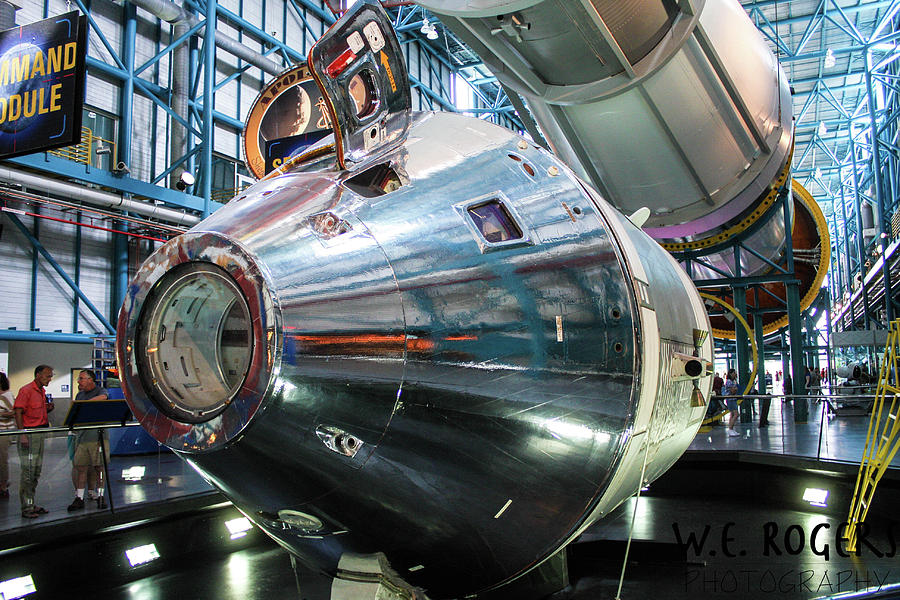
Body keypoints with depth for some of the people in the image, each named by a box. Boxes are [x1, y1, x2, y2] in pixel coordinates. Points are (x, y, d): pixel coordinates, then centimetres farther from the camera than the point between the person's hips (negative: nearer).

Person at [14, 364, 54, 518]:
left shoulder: (42, 391, 16)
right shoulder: (26, 390, -9)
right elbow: (18, 413, -14)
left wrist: (48, 409, 2)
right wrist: (22, 434, -20)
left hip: (40, 434, 9)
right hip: (29, 434, -9)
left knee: (37, 471, 11)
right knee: (28, 471, -6)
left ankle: (31, 504, 18)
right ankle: (26, 507, -1)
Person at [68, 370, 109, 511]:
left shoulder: (101, 391, 0)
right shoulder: (79, 395, 20)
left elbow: (102, 398, -24)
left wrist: (83, 404, -18)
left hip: (97, 436, -5)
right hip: (81, 436, 5)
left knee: (99, 467, -1)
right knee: (80, 467, 3)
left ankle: (100, 495, 9)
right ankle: (79, 498, 8)